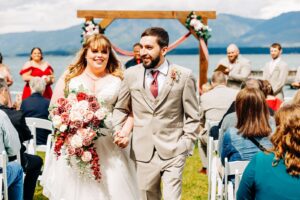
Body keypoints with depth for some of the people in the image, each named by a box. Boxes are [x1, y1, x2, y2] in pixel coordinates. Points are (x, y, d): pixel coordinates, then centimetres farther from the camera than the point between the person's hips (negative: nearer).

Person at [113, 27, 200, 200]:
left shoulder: (184, 76, -3)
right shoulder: (131, 74, 3)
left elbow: (193, 116, 2)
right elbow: (120, 109, 14)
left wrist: (186, 144, -5)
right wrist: (117, 131, -2)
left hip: (173, 152, -2)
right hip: (143, 152, 2)